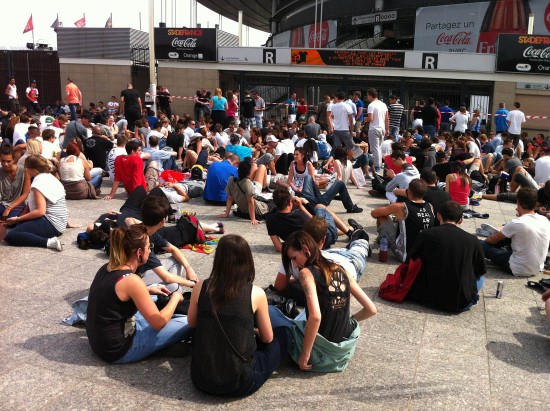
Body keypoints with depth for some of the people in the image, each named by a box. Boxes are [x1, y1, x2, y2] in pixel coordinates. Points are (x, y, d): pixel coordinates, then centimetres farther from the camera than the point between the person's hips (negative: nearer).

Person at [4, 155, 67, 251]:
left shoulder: (38, 183, -14)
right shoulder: (49, 177, 14)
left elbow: (40, 211, -21)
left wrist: (17, 219, -13)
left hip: (52, 224, -10)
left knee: (10, 236, -14)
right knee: (19, 224, 26)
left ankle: (48, 242, -25)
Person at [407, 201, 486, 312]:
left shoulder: (426, 234, -7)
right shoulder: (472, 239, -5)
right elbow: (481, 272, 8)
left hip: (431, 299, -2)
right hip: (462, 304, 2)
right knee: (480, 278, 28)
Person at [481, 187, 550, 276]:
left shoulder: (516, 223, -23)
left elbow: (492, 240, -7)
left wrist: (485, 240, 14)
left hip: (519, 270, -7)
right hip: (538, 268, 7)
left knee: (483, 245, 0)